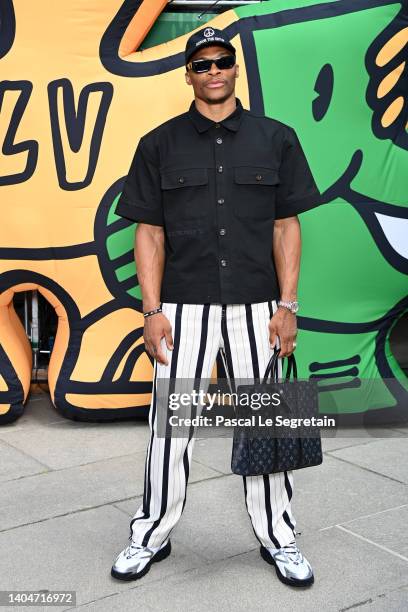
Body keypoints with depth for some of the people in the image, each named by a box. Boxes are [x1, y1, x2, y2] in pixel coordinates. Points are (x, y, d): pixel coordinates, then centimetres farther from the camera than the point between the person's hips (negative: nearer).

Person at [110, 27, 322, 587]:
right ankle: (152, 535, 24)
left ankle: (278, 538, 25)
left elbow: (286, 227, 4)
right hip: (183, 308, 0)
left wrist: (288, 305, -3)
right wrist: (152, 310, -4)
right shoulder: (160, 144, 6)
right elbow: (149, 232, 4)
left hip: (256, 308, 1)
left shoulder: (276, 139, 6)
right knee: (170, 427, 5)